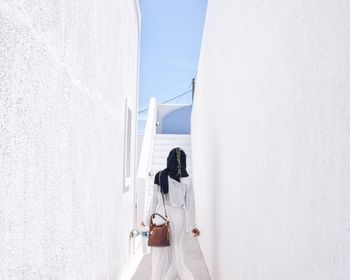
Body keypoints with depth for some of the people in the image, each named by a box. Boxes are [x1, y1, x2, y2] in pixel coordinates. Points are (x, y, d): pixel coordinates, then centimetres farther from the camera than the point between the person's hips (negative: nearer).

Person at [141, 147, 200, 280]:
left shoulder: (160, 176, -7)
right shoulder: (186, 179, -3)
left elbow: (154, 200, -3)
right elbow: (190, 203, -2)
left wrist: (147, 219, 9)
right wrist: (192, 225, 5)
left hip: (162, 215, -2)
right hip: (179, 216, 2)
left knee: (161, 253, 9)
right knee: (176, 250, 13)